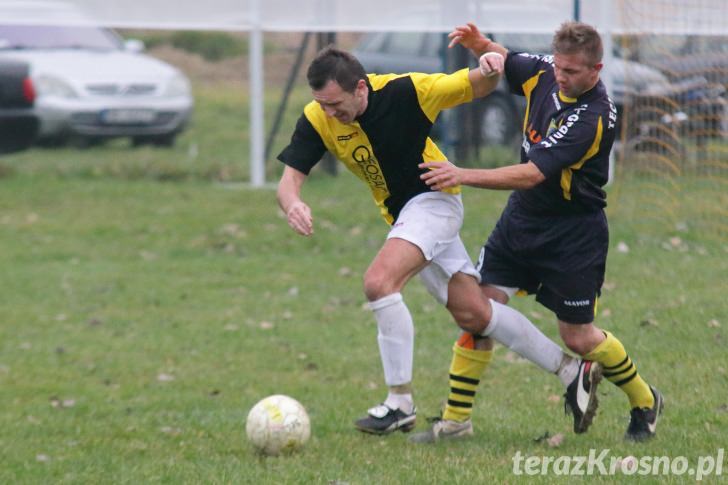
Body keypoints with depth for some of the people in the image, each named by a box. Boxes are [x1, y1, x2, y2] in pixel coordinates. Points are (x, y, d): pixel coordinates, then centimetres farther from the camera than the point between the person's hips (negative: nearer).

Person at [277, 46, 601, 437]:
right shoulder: (317, 119, -12)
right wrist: (292, 205, -38)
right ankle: (572, 371, 21)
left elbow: (477, 88, -10)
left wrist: (489, 69, -34)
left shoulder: (404, 92, -22)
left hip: (433, 199, -6)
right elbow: (290, 179, -14)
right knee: (473, 314, 8)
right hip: (401, 214, 6)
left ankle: (400, 402, -19)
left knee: (379, 281, -27)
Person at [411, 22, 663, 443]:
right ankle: (455, 418, 0)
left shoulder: (594, 118, -28)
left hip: (574, 231, -6)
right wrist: (480, 44, -9)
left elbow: (533, 174, -34)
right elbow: (503, 62, 15)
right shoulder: (544, 73, -6)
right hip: (522, 217, 7)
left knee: (578, 337, 3)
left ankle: (645, 402, 29)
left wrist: (464, 176, -39)